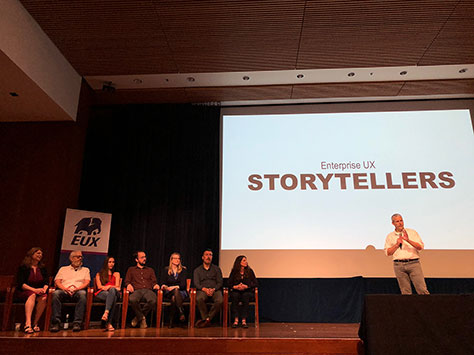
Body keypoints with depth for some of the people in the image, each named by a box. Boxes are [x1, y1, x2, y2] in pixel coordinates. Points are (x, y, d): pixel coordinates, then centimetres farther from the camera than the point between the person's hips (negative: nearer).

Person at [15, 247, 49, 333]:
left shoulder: (42, 269, 16)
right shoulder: (23, 267, 3)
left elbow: (46, 283, 8)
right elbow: (20, 284, -8)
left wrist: (44, 289, -16)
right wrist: (34, 290, -22)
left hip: (39, 292, 3)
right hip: (24, 293, -3)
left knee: (44, 297, -31)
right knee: (32, 295, -36)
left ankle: (35, 323, -25)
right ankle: (28, 323, -46)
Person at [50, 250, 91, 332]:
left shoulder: (85, 270, 26)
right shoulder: (63, 269, 27)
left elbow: (87, 282, 10)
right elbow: (57, 281, 11)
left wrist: (77, 288, -11)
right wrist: (65, 289, -10)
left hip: (77, 291, -1)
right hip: (64, 291, 1)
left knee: (82, 293, -37)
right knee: (56, 293, -34)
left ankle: (77, 323, -38)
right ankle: (55, 322, -33)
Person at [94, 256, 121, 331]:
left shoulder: (116, 274, 29)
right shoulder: (99, 274, 26)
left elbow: (117, 287, 13)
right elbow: (99, 286, 9)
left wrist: (109, 287, -7)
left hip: (114, 292, 1)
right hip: (101, 293, -1)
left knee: (112, 290, -41)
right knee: (113, 298, -40)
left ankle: (106, 313, -57)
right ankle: (109, 323, -53)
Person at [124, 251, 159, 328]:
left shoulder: (150, 270, 30)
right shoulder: (131, 269, 27)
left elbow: (154, 282, 21)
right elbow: (127, 281, 17)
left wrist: (155, 285, -3)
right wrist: (129, 284, -7)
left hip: (148, 291, 1)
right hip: (137, 291, -1)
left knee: (153, 300, -36)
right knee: (132, 300, -39)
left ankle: (138, 317, -12)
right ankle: (142, 318, -14)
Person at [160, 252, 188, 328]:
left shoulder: (183, 270, 8)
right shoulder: (166, 270, 11)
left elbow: (183, 285, -3)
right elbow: (163, 283, 3)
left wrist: (174, 287, -19)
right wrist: (164, 287, -21)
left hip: (181, 292, 0)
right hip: (169, 293, 0)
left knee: (174, 298, -36)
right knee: (176, 291, -37)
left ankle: (171, 321, -38)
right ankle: (181, 313, -45)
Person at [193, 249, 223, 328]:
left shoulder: (216, 269, 17)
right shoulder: (197, 270, 17)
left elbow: (220, 283, 8)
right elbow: (196, 283, 4)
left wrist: (213, 289, -12)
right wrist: (204, 289, -15)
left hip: (215, 290, 0)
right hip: (202, 290, 0)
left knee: (219, 301, -32)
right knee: (199, 299, -35)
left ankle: (207, 319, -18)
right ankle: (205, 318, -19)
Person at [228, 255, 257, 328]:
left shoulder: (250, 271, 5)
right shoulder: (234, 271, 6)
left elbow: (255, 283, 0)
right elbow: (229, 284, 4)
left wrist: (246, 286, -15)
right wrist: (235, 287, -16)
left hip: (247, 291, 0)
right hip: (236, 291, 1)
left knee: (245, 296, -34)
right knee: (235, 296, -32)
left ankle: (244, 320, -32)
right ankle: (236, 319, -31)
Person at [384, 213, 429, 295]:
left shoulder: (412, 232, 9)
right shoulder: (390, 236, 11)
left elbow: (421, 247, -1)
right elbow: (387, 253, 6)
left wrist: (408, 240, -13)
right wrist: (397, 245, -6)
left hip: (413, 263, -1)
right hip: (399, 265, 1)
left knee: (422, 289, -6)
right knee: (405, 292, 2)